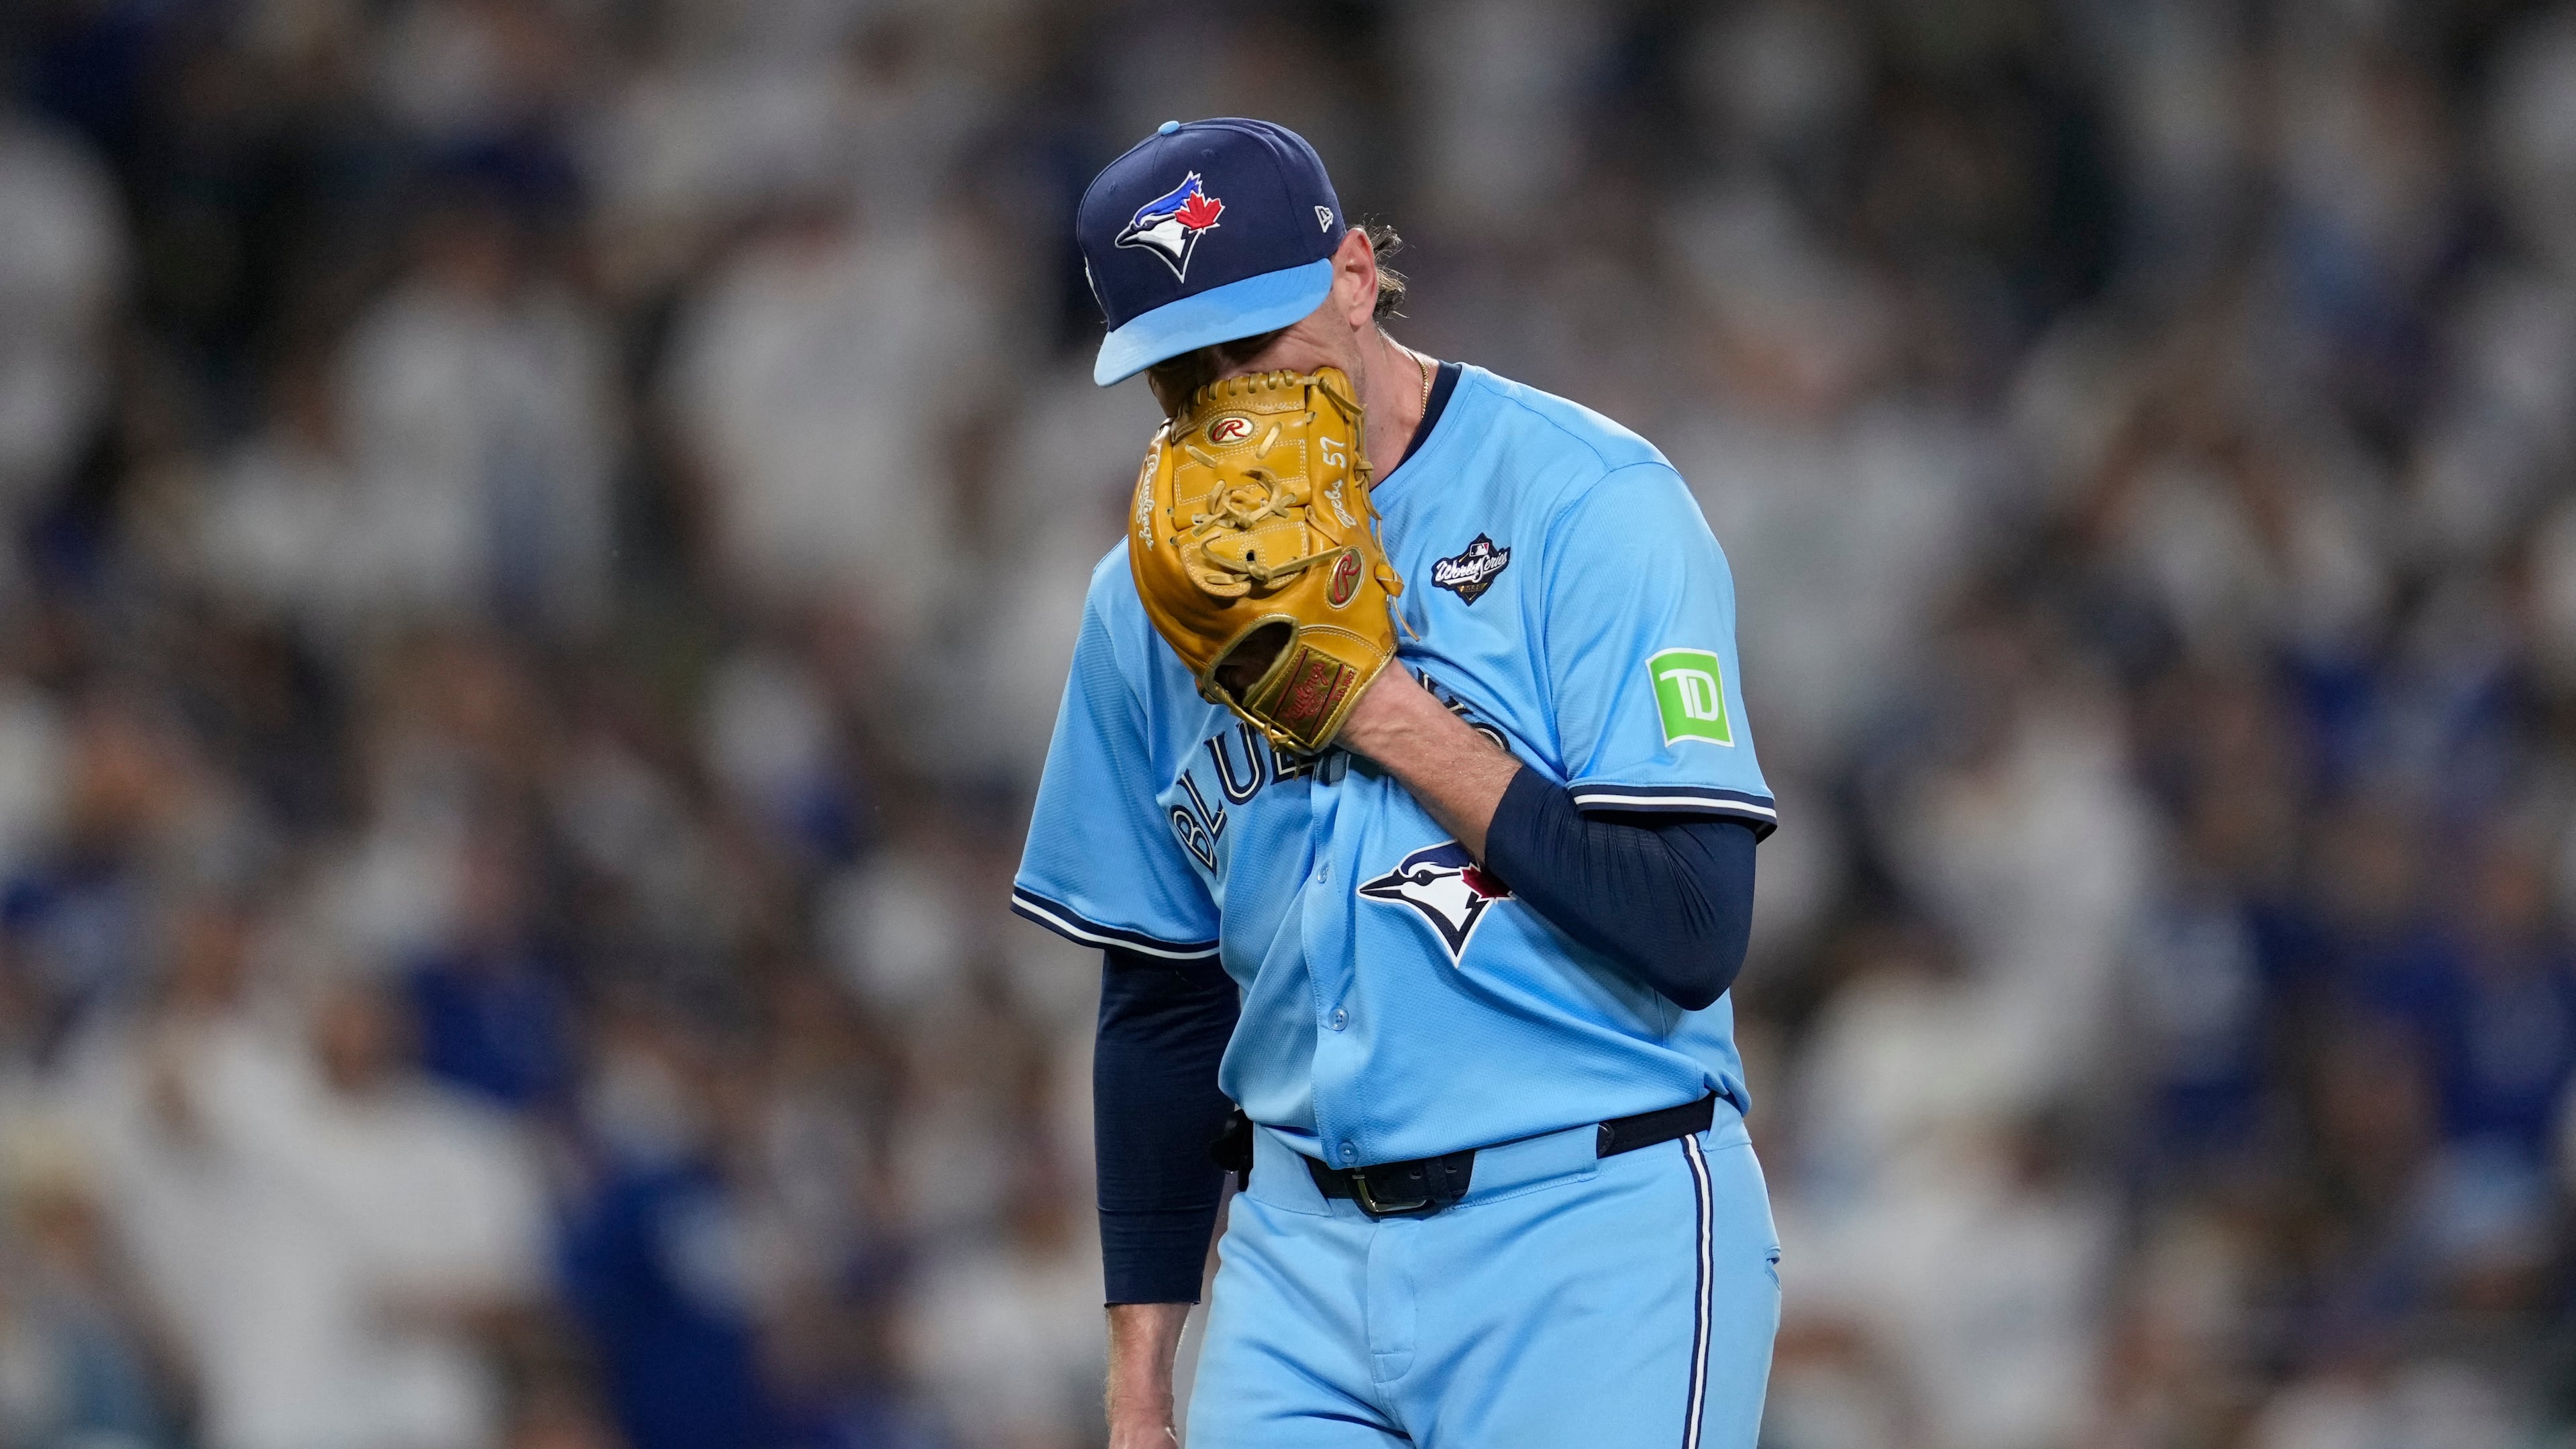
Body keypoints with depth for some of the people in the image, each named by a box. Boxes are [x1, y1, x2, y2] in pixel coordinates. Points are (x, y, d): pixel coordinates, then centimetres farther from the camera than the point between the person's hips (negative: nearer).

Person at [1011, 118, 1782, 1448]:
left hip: (1588, 1244, -5)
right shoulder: (1152, 597, 10)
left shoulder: (1589, 505, -8)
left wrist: (1397, 718, -16)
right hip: (1303, 1248, 5)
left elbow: (1691, 937, -16)